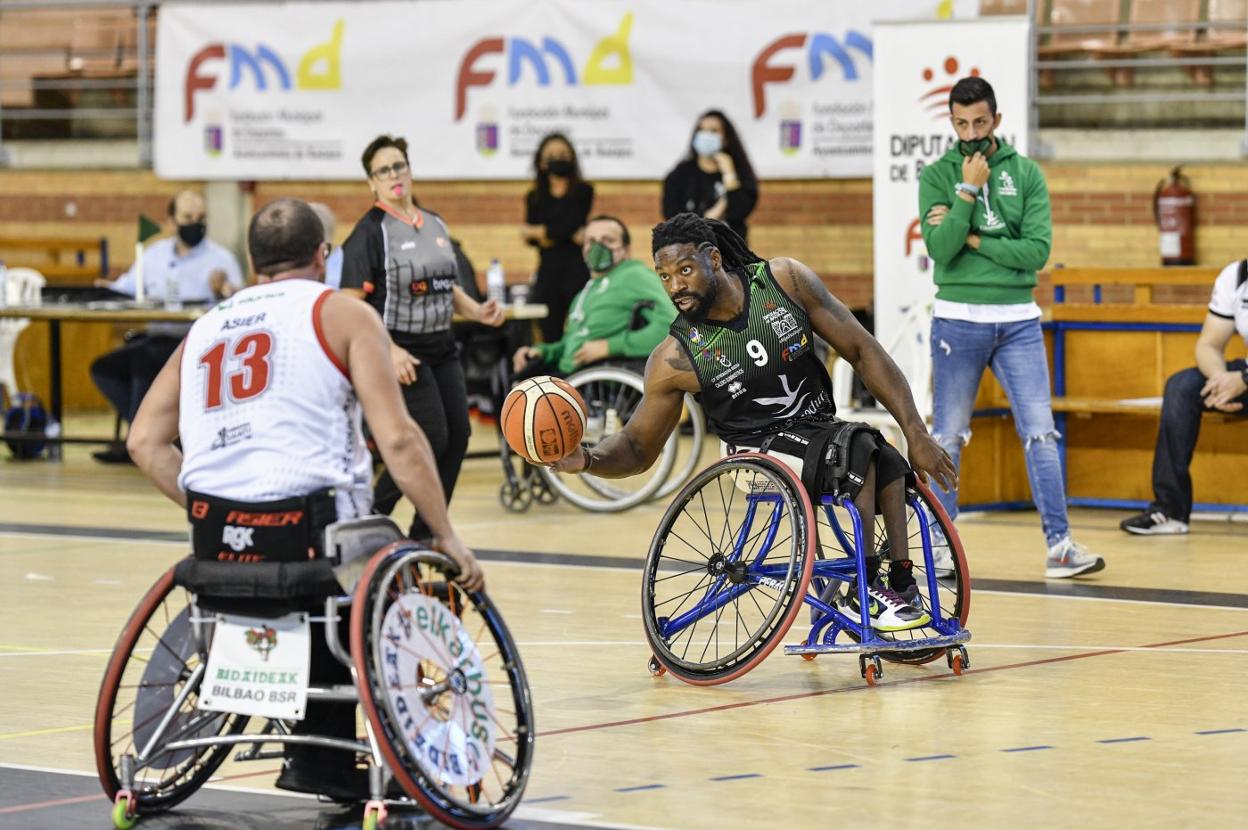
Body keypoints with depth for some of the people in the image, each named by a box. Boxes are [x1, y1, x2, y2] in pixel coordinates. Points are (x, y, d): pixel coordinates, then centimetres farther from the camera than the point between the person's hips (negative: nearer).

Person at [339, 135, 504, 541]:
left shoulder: (435, 225, 12)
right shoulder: (370, 232, -11)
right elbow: (351, 304, -15)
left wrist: (477, 311, 5)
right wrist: (389, 350, -24)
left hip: (441, 347, 8)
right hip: (401, 351, -8)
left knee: (457, 438, 4)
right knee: (431, 438, -12)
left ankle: (424, 535, 16)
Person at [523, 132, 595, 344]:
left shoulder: (583, 191, 4)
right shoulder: (535, 198, 13)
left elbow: (568, 226, -8)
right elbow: (529, 238, 1)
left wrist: (538, 232, 5)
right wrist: (572, 236, -11)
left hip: (577, 270, -3)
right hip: (548, 271, 3)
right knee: (550, 336, -1)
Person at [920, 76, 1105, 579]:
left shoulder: (1026, 174, 3)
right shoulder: (937, 177, 1)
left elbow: (1037, 250, -7)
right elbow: (940, 249, -12)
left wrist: (974, 241, -11)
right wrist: (969, 190, -15)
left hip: (1018, 320, 1)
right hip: (958, 319, -1)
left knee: (1040, 433, -5)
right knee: (948, 438, 5)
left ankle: (1059, 546, -6)